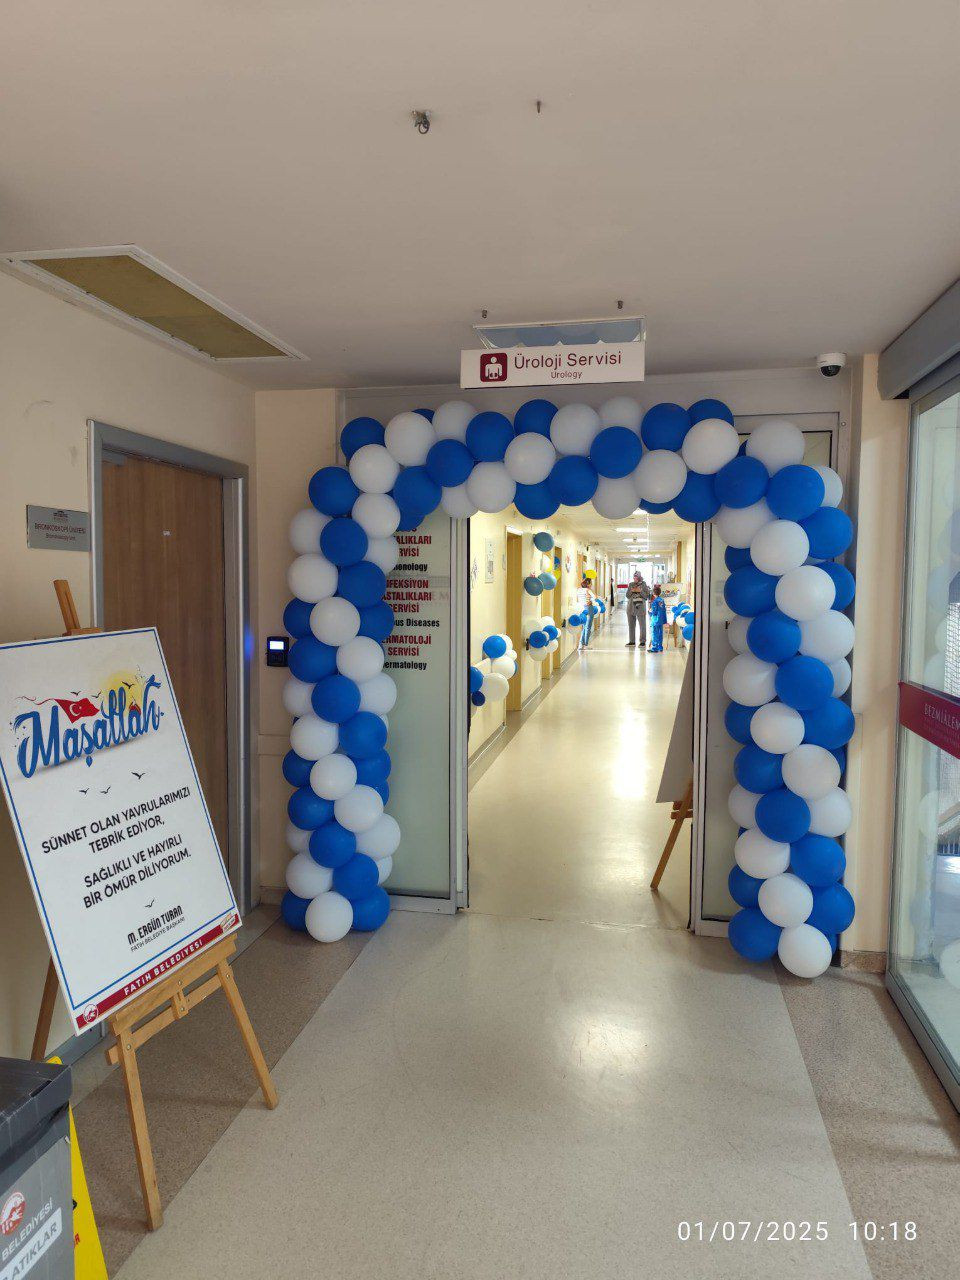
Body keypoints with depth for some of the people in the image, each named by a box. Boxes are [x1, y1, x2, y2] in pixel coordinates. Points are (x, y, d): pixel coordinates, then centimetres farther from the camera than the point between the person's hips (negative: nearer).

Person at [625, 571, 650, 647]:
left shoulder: (644, 585, 3)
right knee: (631, 625, 4)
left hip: (640, 607, -3)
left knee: (642, 625, -3)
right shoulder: (631, 585, 12)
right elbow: (627, 595, 11)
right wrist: (631, 591, -7)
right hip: (631, 606, 3)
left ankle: (643, 641, 3)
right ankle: (632, 641, 10)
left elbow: (647, 596, -2)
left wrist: (640, 591, -14)